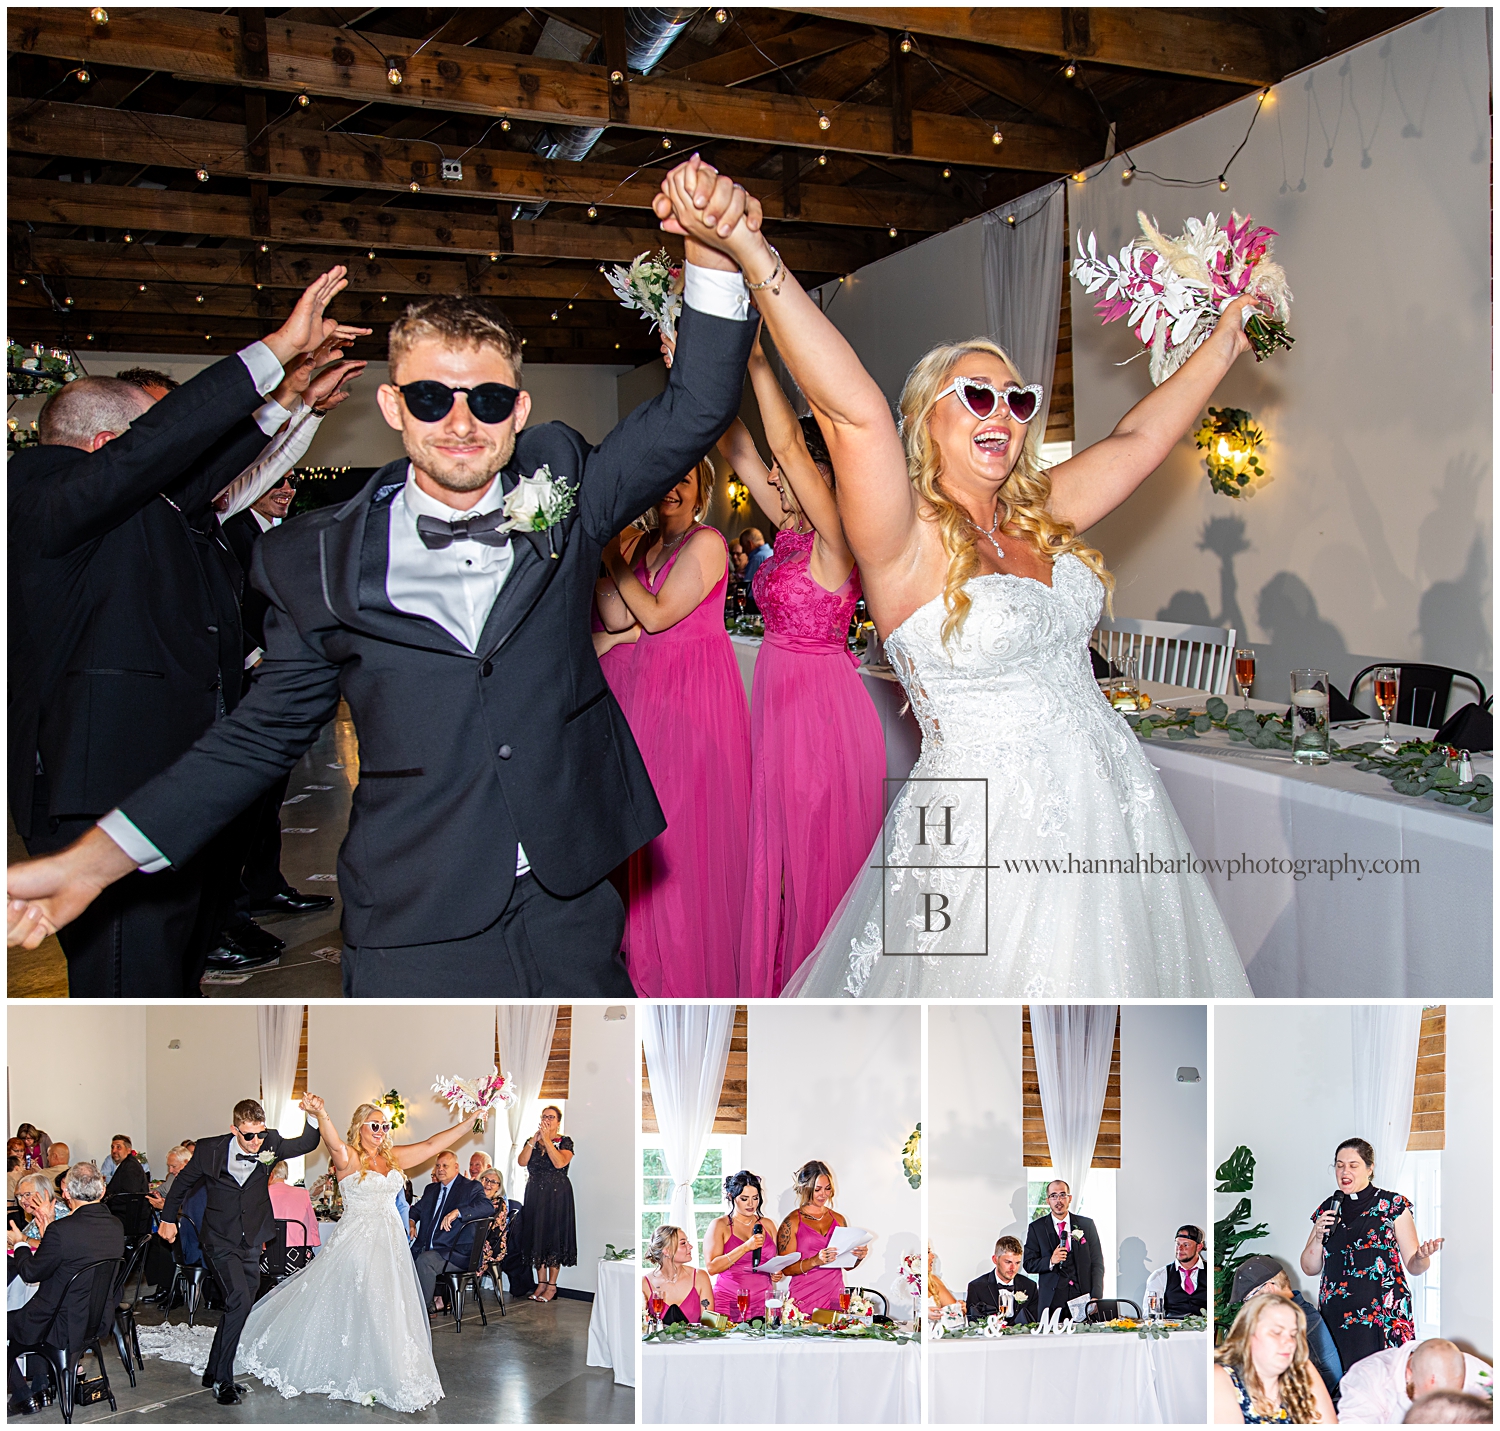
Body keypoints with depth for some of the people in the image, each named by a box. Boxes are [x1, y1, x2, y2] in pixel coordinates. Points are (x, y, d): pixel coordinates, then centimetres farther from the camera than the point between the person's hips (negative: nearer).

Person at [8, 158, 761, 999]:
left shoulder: (562, 497, 1)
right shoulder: (320, 562, -2)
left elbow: (693, 414, -6)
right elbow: (267, 734, 4)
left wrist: (713, 255, -22)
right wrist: (97, 858, -2)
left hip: (573, 909, 2)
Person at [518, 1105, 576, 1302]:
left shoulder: (565, 1142, -2)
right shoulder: (531, 1141, 10)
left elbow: (560, 1163, -20)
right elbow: (521, 1162, -5)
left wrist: (546, 1139, -19)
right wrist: (533, 1140, -14)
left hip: (557, 1195, -4)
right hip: (535, 1195, 4)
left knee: (554, 1236, -3)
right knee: (537, 1236, 4)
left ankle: (552, 1285, 4)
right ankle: (541, 1283, 11)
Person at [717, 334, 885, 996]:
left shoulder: (835, 539, -15)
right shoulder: (791, 529, 8)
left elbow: (787, 444, -26)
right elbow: (737, 448, 10)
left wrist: (754, 356, -23)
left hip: (824, 705, -9)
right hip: (780, 697, 9)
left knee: (822, 854, 4)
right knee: (780, 851, 15)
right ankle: (779, 980, 28)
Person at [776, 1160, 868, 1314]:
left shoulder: (838, 1219, 13)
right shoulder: (792, 1222, -1)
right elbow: (786, 1268, -6)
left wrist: (859, 1257, -1)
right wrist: (815, 1261, -19)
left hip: (835, 1297, 4)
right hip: (804, 1300, -3)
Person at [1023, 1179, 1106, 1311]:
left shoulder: (1087, 1224, 9)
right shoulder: (1036, 1228, 5)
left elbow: (1097, 1263, 7)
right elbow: (1028, 1264, 4)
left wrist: (1096, 1298, -4)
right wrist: (1050, 1261, -14)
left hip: (1083, 1298, 1)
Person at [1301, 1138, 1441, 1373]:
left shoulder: (1393, 1205, 3)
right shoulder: (1327, 1209, 12)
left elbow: (1413, 1266, 3)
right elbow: (1310, 1268, 14)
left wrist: (1422, 1257, -18)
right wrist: (1318, 1236, -2)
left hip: (1384, 1317, -3)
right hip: (1337, 1317, 3)